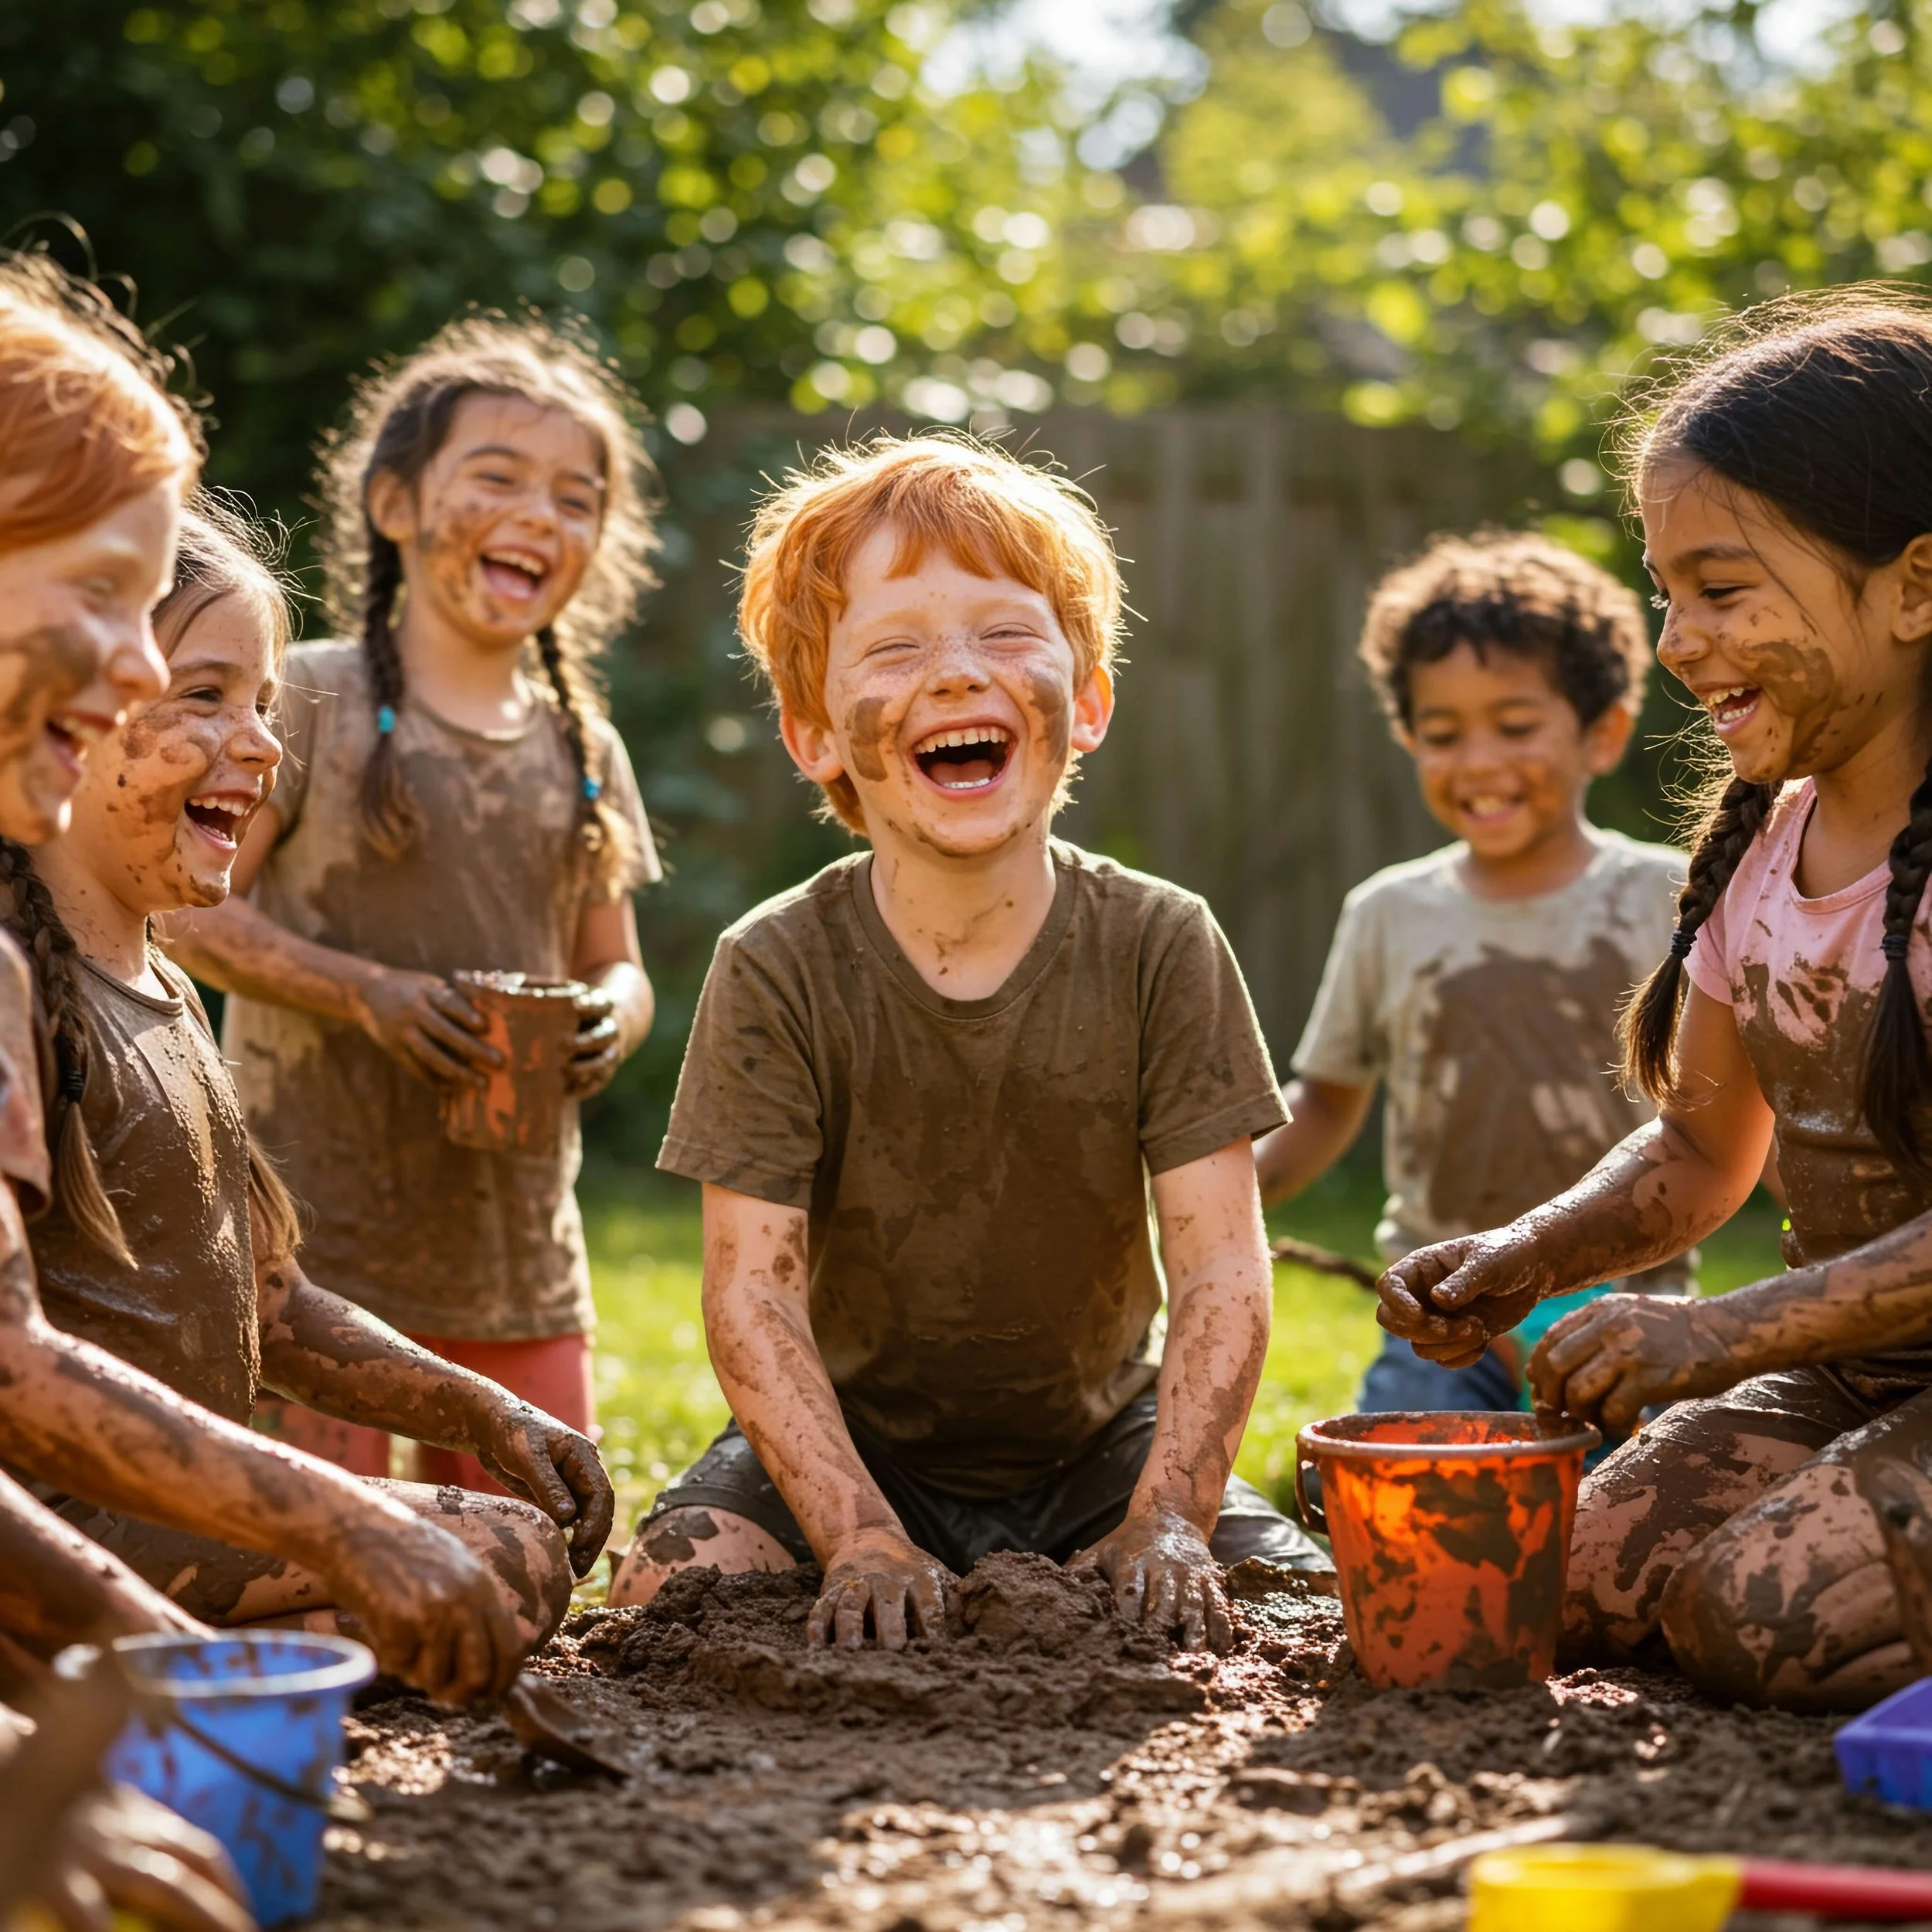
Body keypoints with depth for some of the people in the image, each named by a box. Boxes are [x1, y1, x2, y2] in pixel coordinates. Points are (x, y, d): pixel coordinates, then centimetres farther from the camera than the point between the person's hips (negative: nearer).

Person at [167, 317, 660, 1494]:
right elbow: (190, 912, -5)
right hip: (322, 1225, -4)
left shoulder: (585, 751, 11)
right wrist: (367, 993, -18)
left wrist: (610, 1022, -7)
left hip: (521, 1251, 5)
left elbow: (617, 965, 16)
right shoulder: (316, 703, -3)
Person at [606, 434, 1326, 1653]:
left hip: (1101, 1435, 1)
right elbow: (752, 1291, -18)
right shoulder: (778, 971, -14)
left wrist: (1168, 1521, -25)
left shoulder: (1161, 948, -11)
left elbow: (1222, 1267, -14)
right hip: (853, 1437, -1)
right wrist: (865, 1540, -28)